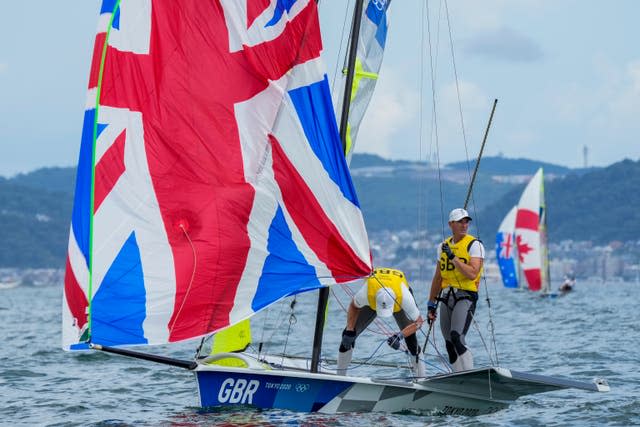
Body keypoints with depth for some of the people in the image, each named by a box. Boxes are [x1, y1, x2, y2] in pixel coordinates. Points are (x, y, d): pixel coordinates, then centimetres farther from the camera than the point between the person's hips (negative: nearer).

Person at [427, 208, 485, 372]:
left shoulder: (474, 245, -4)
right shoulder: (443, 246, 14)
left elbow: (472, 274, -17)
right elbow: (438, 277, 20)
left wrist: (453, 257, -17)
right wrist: (431, 304, 19)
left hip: (465, 297, -6)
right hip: (446, 298, 6)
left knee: (457, 338, -23)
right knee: (450, 345, 3)